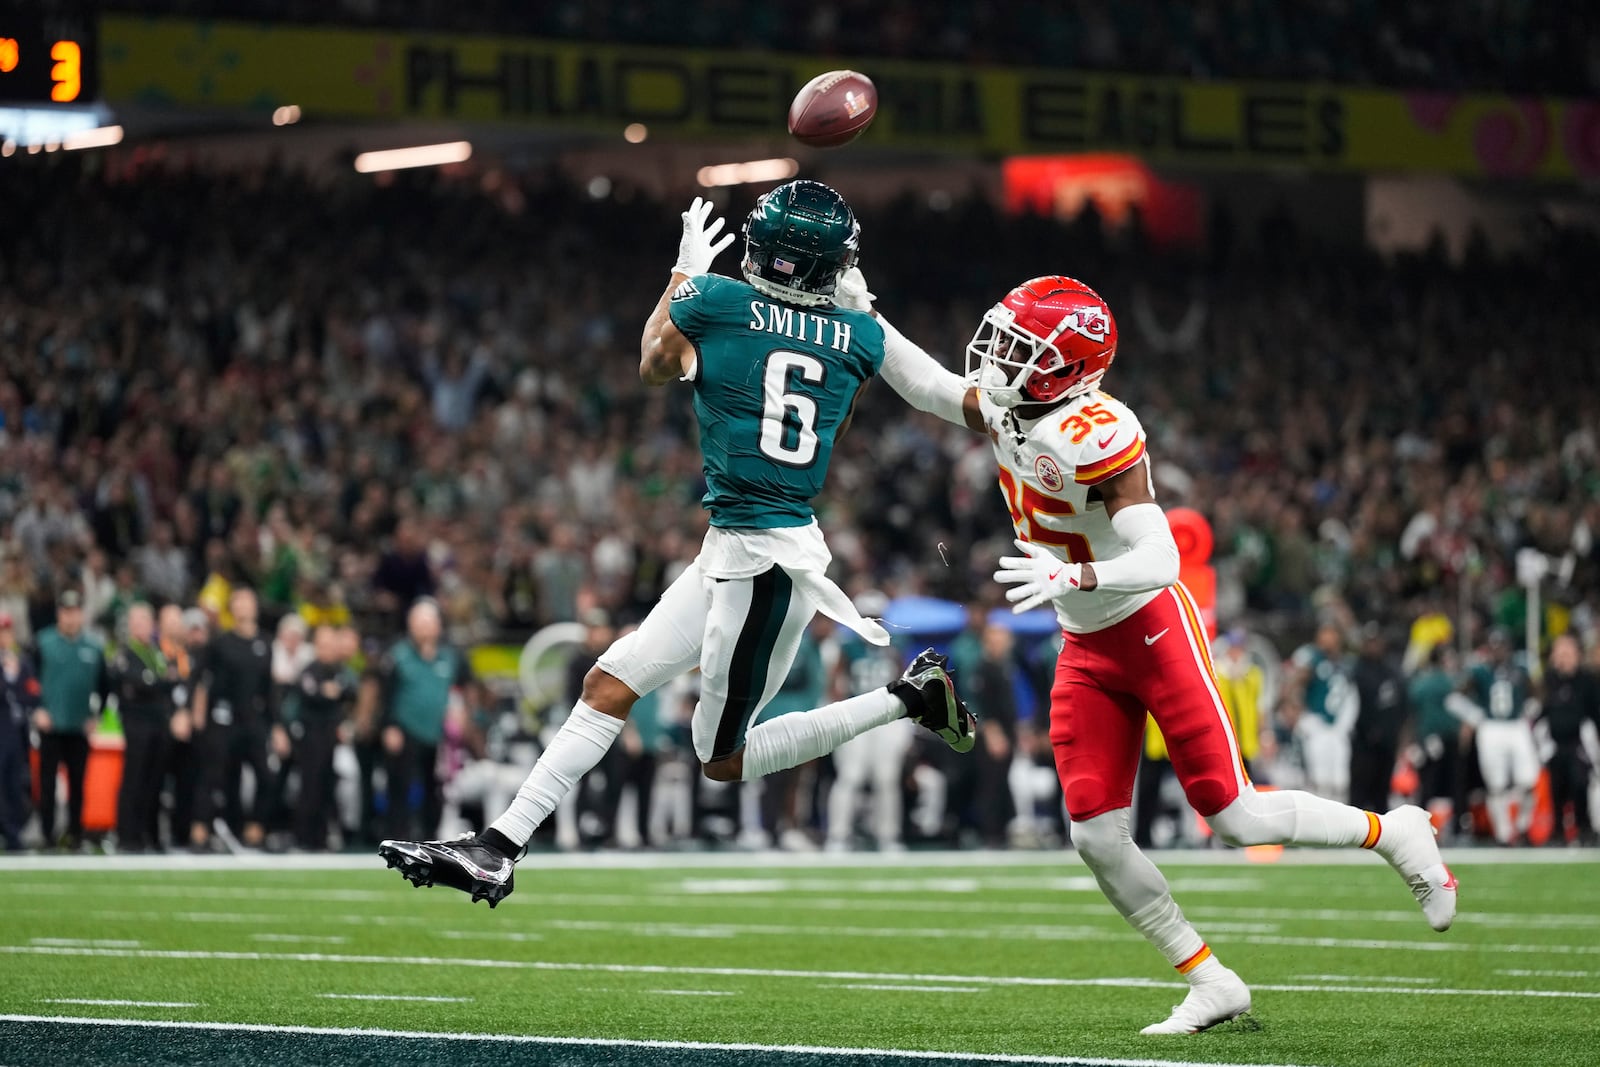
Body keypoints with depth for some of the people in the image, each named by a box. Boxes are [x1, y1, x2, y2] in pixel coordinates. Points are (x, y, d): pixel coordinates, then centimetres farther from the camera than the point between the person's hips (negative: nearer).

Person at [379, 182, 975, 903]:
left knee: (725, 760, 5)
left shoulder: (714, 300, -10)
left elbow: (653, 367, 12)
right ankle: (496, 850, 9)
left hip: (760, 559, -8)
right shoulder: (860, 338, 1)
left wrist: (683, 273, 26)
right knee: (609, 686, 9)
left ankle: (908, 698, 2)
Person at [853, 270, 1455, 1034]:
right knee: (1097, 838, -2)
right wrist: (859, 311, 10)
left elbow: (1159, 560, -32)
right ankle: (1212, 986, 8)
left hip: (1155, 628, -8)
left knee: (1234, 816, -8)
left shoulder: (1096, 436, -26)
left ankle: (1393, 834, 15)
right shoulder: (1003, 411, -2)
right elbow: (924, 383, 17)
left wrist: (1071, 578, -45)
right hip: (1086, 650, 8)